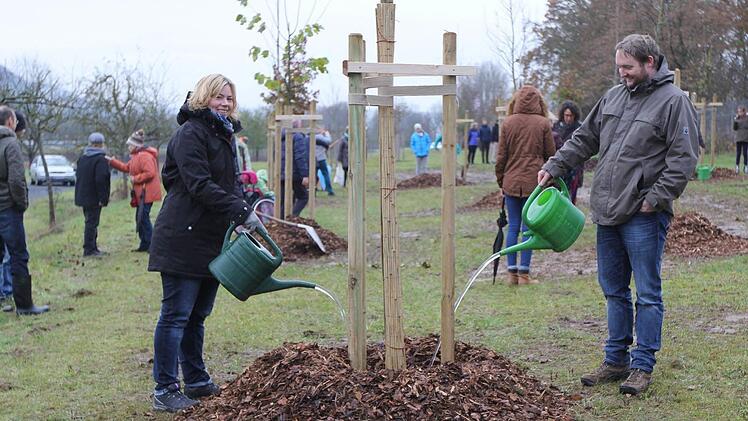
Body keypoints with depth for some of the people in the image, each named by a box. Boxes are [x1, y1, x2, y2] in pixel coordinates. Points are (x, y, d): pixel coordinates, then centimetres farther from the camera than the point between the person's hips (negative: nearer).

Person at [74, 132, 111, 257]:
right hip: (94, 198, -8)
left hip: (83, 196, 8)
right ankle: (89, 250, -3)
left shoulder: (82, 158, 11)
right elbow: (101, 180, -22)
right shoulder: (100, 160, -16)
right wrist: (103, 198, -18)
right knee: (92, 222, -4)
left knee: (90, 222, 16)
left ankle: (92, 248, 22)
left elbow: (78, 176, 18)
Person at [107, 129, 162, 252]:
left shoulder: (145, 156, -17)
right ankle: (144, 245, 21)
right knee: (140, 218, 14)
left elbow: (150, 173, -26)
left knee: (143, 218, -9)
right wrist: (111, 161, 22)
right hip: (141, 193, 11)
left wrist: (135, 179, -17)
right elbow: (126, 167, 25)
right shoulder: (136, 156, 17)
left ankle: (152, 245, -5)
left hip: (147, 193, -11)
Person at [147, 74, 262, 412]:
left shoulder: (225, 135, 19)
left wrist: (246, 209, 4)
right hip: (184, 241, -9)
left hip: (213, 241, 9)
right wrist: (242, 211, -25)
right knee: (176, 315, -5)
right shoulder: (190, 133, -12)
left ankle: (197, 382, 24)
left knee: (197, 315, 16)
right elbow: (200, 185, -21)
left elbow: (231, 183, 23)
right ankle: (165, 390, 1)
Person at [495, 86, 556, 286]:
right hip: (534, 183, -2)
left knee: (513, 227, 8)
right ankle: (524, 273, 3)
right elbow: (551, 155, 1)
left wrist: (501, 181, 13)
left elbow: (501, 156, 3)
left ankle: (511, 272, 8)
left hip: (511, 182, 2)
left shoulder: (508, 123, 1)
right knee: (529, 228, 3)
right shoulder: (543, 124, -3)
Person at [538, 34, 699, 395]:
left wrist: (655, 198, -16)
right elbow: (584, 138, 22)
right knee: (614, 290, 13)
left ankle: (642, 366, 8)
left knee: (647, 293, 0)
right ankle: (616, 361, 23)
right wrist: (554, 167, 12)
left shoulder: (673, 101, -7)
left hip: (644, 217, -7)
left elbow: (683, 158, -12)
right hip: (608, 214, 7)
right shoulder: (613, 97, 13)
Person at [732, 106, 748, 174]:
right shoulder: (737, 118, 3)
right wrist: (735, 120, -10)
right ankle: (737, 167, 6)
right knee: (738, 153, 1)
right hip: (738, 139, 2)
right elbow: (734, 128, 0)